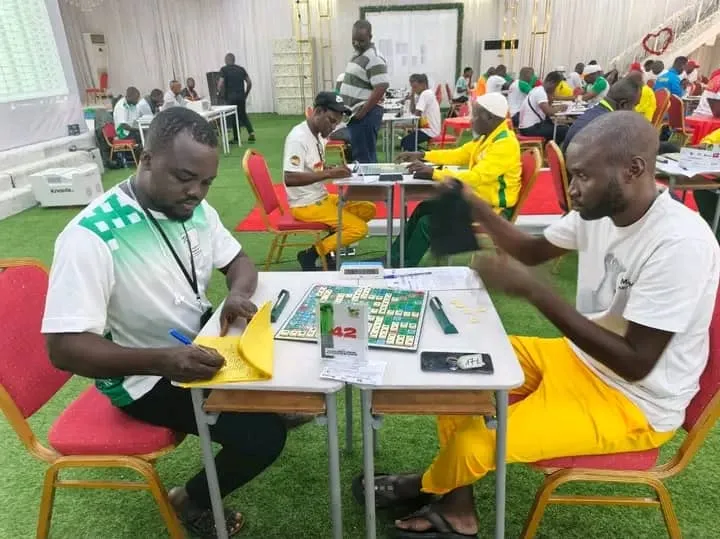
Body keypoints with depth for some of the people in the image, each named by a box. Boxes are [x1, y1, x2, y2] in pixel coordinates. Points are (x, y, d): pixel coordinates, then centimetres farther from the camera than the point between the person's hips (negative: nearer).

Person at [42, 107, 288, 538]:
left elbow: (239, 260, 6)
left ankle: (282, 404, 28)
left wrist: (239, 294, -17)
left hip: (202, 340, 7)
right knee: (263, 436, -17)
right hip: (146, 377, -7)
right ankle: (190, 502, 12)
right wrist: (163, 361, -41)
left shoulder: (194, 209, -6)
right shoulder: (91, 237, -27)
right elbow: (64, 348, -28)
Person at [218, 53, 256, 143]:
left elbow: (220, 84, -13)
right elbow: (249, 83, 6)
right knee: (243, 115, 18)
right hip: (241, 96, 4)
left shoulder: (224, 69, -4)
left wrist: (220, 93, 4)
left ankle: (236, 139, 13)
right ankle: (251, 132, -1)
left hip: (230, 97, -4)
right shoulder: (241, 69, 9)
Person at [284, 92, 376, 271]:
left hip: (322, 197, 9)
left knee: (368, 209, 9)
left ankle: (331, 244, 10)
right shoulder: (298, 138, -20)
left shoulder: (317, 135, 7)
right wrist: (328, 173, -31)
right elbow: (289, 179, -30)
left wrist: (334, 171, -3)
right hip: (306, 204, -9)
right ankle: (310, 255, -4)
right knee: (359, 229, -16)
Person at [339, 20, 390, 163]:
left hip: (364, 115, -10)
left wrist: (362, 112, -21)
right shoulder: (358, 55, 16)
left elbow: (381, 88, -23)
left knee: (364, 157, -6)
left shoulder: (373, 58, -14)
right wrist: (352, 112, 18)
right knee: (357, 155, 14)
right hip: (354, 114, 10)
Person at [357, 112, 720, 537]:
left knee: (474, 447, -21)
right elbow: (533, 250, 10)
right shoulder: (600, 210, -5)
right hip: (577, 358, 8)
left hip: (634, 403, -8)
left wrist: (533, 290, -33)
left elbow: (635, 363, -28)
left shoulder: (680, 244, -28)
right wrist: (476, 207, -6)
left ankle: (428, 486, 18)